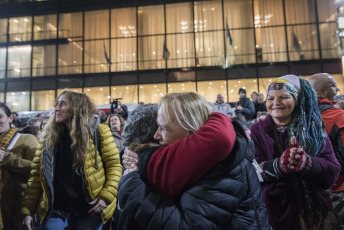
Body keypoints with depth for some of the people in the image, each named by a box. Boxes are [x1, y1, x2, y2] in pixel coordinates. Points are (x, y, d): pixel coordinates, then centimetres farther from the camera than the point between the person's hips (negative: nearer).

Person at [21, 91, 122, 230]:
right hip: (55, 211, 3)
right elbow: (37, 174, 4)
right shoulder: (49, 136, 4)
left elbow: (114, 165, -6)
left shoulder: (98, 133, -6)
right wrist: (28, 210, -1)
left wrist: (106, 196, -16)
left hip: (89, 210, -2)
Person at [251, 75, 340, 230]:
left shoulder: (313, 128, -1)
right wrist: (279, 165, -30)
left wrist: (306, 163, -28)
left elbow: (333, 170, -9)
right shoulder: (257, 130, -4)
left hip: (312, 210, 2)